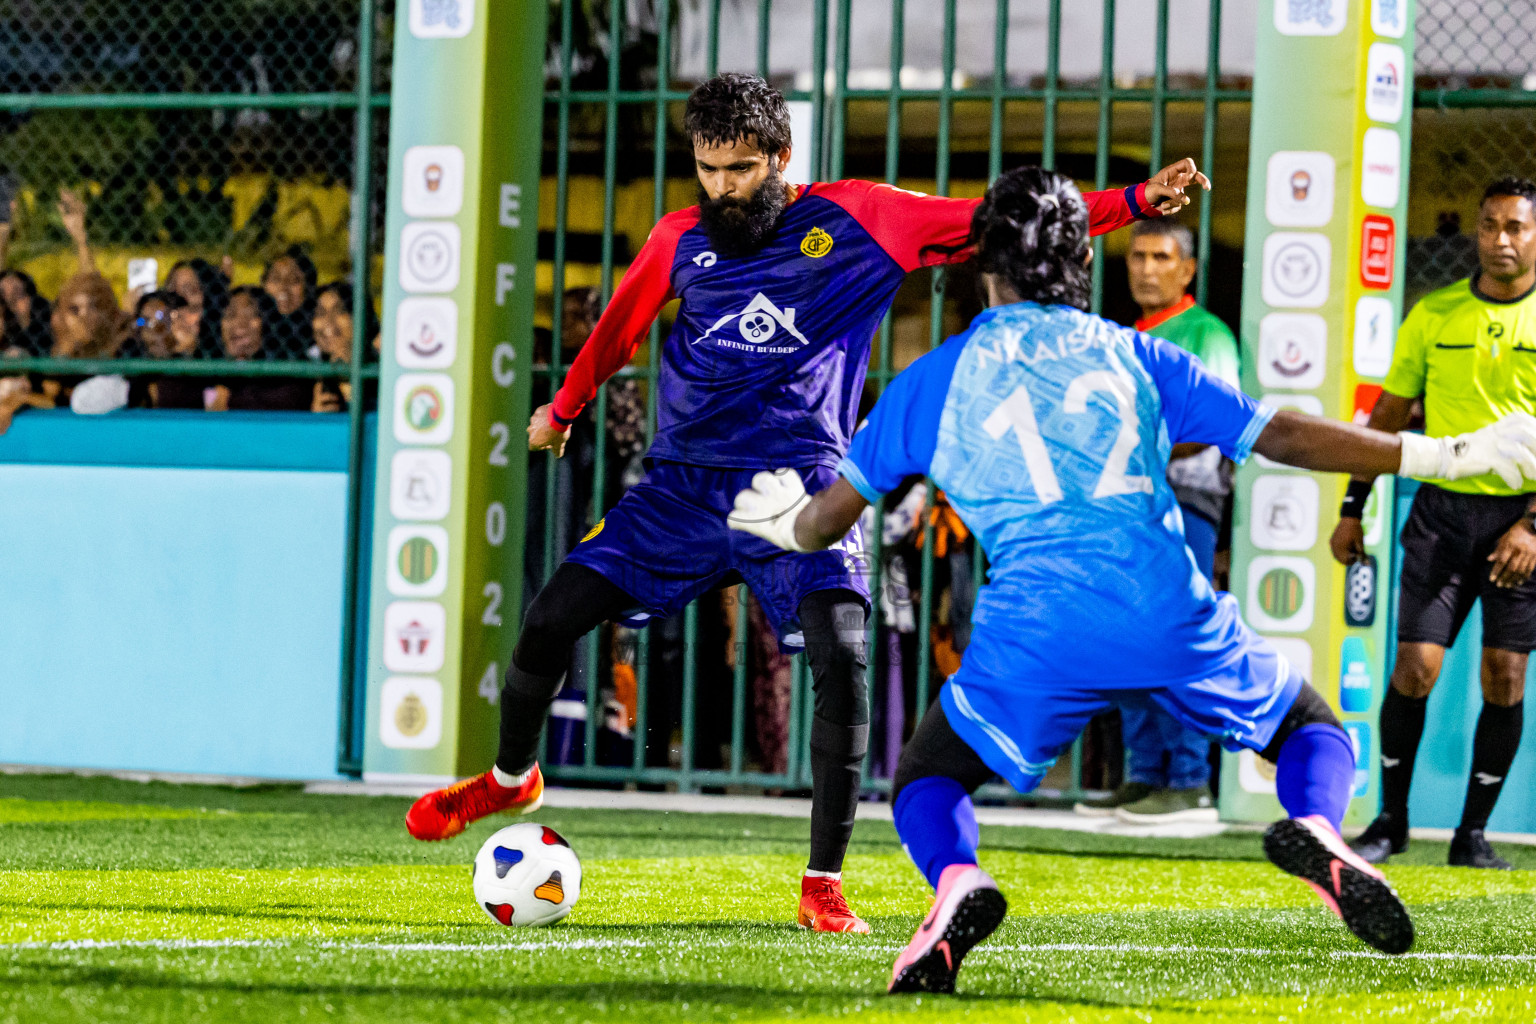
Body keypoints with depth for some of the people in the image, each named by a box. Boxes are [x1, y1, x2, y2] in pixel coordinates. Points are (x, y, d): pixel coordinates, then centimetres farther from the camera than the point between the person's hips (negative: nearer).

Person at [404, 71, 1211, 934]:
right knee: (553, 617, -3)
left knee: (842, 656, -23)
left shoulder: (856, 220, -3)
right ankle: (511, 778, 28)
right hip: (684, 483, 3)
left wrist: (1135, 201, -13)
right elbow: (623, 323, 25)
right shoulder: (682, 239, 6)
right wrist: (565, 407, 36)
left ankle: (824, 885, -11)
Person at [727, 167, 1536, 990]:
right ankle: (1315, 830, -13)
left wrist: (782, 521, 44)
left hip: (1036, 624, -1)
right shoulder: (1133, 355, 18)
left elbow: (824, 522, 19)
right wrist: (1444, 456, 21)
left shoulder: (935, 379, 16)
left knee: (926, 782, 17)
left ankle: (956, 882, -19)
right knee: (1312, 726, 23)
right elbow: (1282, 435, 15)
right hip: (1170, 609, 1)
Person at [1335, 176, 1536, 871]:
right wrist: (1352, 509, 9)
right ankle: (1390, 820, 9)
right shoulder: (1432, 317, 5)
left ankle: (1473, 833, 8)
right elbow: (1389, 416, 12)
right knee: (1415, 666, -6)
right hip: (1443, 506, 1)